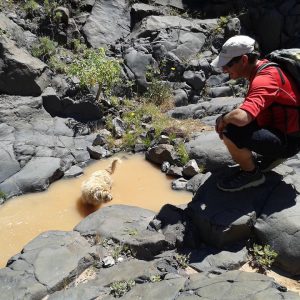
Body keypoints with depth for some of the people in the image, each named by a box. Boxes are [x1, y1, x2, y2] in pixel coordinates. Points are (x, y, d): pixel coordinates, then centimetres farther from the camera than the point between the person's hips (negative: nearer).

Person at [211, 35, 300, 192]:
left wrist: (223, 119, -20)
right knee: (230, 120, 16)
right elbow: (249, 105, 17)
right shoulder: (262, 67, 3)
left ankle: (252, 173, -1)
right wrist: (228, 118, -1)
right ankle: (273, 154, 17)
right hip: (276, 126, 10)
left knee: (231, 134, -29)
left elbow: (241, 117, -43)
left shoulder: (264, 80, -28)